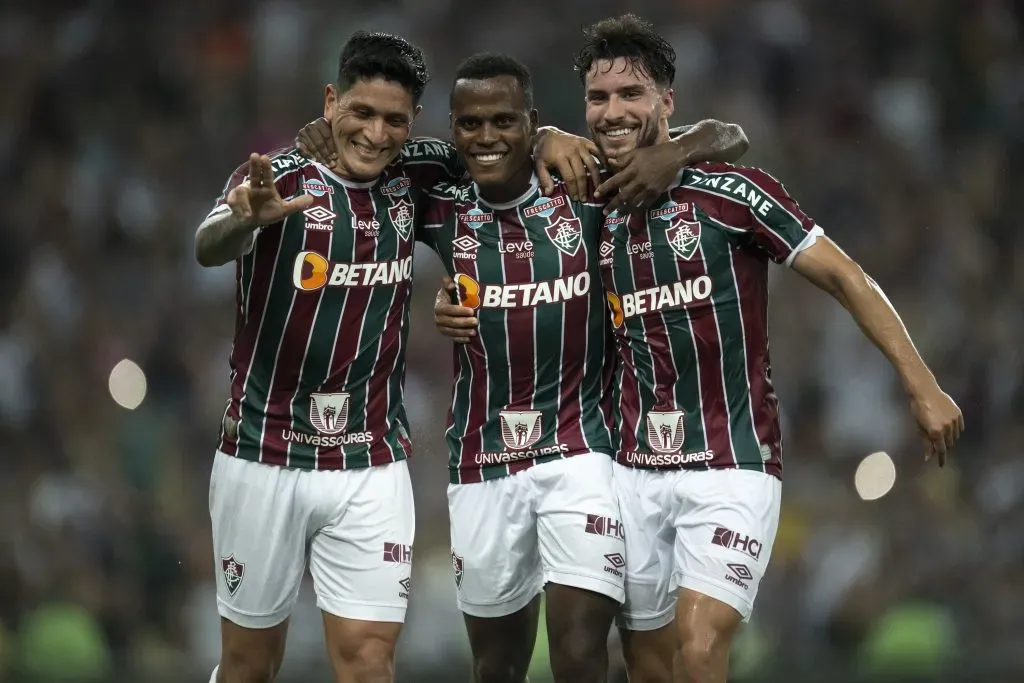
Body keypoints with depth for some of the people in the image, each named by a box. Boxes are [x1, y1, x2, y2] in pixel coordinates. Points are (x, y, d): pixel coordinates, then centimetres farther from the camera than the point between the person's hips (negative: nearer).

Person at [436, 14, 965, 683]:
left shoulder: (731, 192, -8)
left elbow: (845, 278, -6)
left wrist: (922, 386, -11)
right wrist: (463, 317, 0)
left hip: (731, 469, -5)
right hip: (634, 471, 5)